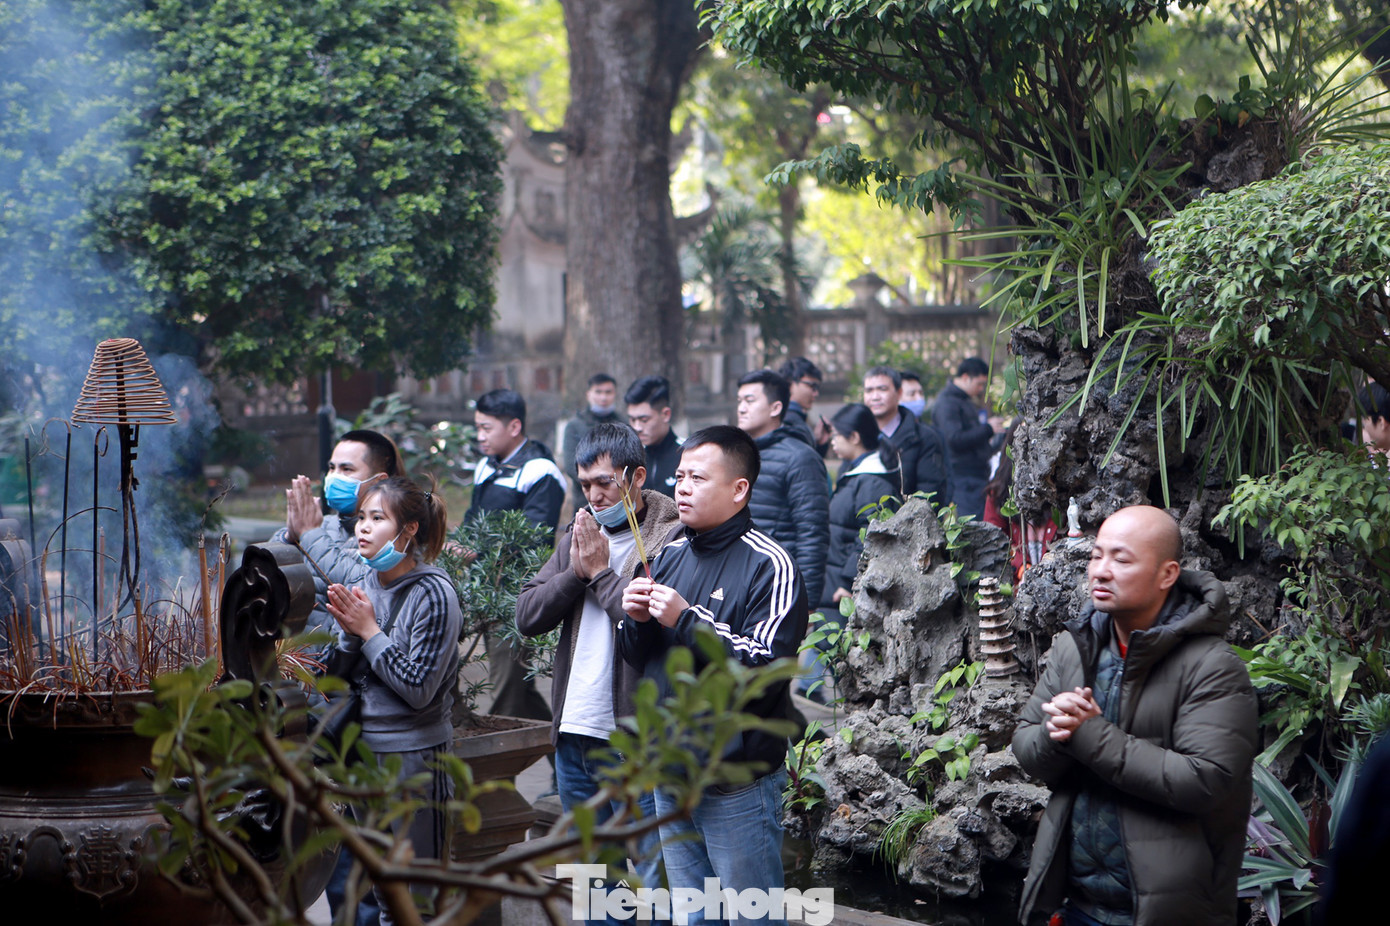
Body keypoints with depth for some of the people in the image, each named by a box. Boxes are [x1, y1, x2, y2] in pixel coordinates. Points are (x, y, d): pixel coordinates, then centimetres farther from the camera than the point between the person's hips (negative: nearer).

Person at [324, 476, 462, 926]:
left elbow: (418, 688, -18)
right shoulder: (364, 584, 6)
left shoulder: (433, 593, -13)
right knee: (378, 890, 14)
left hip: (414, 755, -7)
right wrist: (348, 631, -9)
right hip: (363, 750, 7)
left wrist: (368, 631, -16)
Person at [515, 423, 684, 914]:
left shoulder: (671, 538, -10)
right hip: (572, 732, 7)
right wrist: (575, 570, -7)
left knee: (647, 878, -2)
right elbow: (527, 615, 8)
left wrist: (601, 572, -12)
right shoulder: (579, 533, 13)